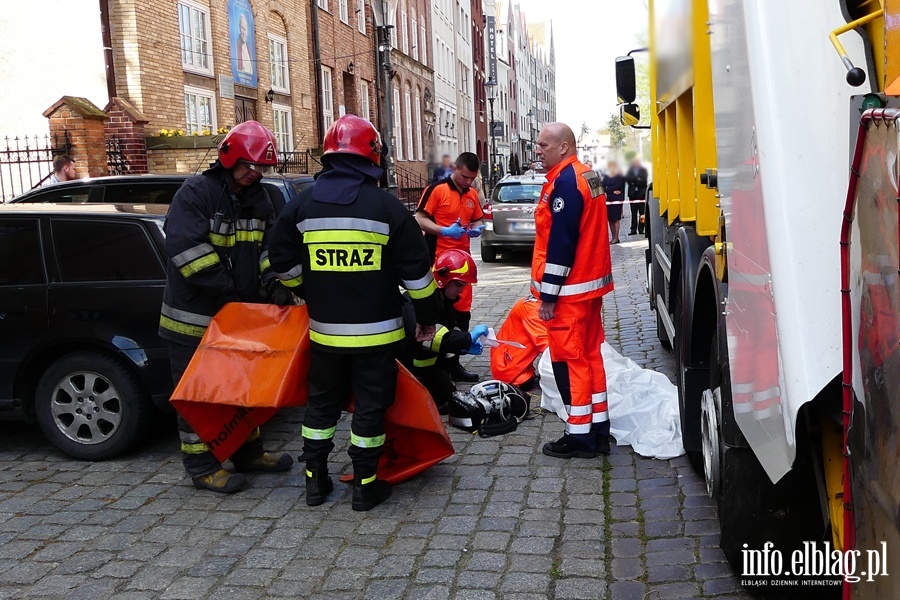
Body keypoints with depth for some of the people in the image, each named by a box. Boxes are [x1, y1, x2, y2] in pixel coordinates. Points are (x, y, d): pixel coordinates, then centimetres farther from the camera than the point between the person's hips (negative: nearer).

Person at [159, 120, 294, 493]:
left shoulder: (260, 198, 9)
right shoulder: (195, 192, -14)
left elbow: (269, 245, 7)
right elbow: (185, 247, -23)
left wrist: (272, 282, -13)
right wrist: (226, 290, -23)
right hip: (194, 316, -7)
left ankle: (248, 453, 32)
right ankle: (202, 466, 13)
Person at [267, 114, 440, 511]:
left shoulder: (302, 206, 0)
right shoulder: (386, 206, -8)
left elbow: (283, 263, 9)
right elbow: (416, 270, -5)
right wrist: (427, 318, 6)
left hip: (324, 330, 3)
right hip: (376, 330, -3)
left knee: (322, 401, 17)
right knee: (370, 405, 8)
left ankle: (315, 479, 25)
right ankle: (366, 485, 15)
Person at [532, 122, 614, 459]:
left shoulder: (564, 182, -17)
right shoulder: (588, 176, 14)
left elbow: (560, 243, -21)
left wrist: (547, 295, -18)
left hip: (570, 290, -10)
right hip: (591, 284, 10)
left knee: (569, 360, -3)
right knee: (589, 355, 13)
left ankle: (580, 436, 4)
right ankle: (598, 430, 21)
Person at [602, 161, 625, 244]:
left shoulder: (620, 177, 1)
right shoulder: (606, 177, 15)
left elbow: (617, 186, -11)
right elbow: (603, 187, 2)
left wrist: (607, 190, -6)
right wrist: (612, 191, -12)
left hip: (617, 200, -5)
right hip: (608, 200, 5)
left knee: (616, 219, -6)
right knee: (610, 219, 4)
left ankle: (616, 238, -5)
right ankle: (613, 237, 9)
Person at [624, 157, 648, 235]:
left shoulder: (643, 170, 4)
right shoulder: (630, 170, 10)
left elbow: (644, 181, -7)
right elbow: (627, 179, -2)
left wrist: (633, 181, -9)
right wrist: (637, 179, -13)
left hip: (641, 193, -2)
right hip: (632, 193, 2)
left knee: (642, 212, -2)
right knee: (633, 213, 3)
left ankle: (641, 229, 1)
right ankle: (633, 229, 4)